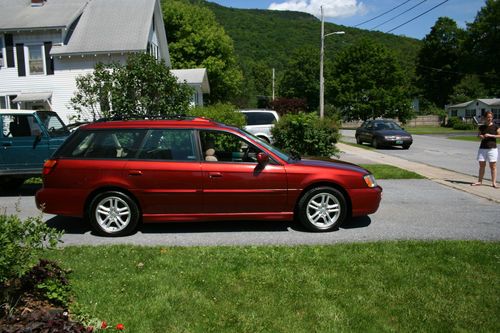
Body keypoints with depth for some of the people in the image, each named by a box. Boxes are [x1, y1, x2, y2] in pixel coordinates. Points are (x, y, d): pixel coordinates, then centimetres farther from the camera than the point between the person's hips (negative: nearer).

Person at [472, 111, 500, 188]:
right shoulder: (482, 127, 8)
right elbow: (479, 134, 18)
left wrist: (490, 135, -14)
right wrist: (481, 136, -3)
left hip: (492, 148, -3)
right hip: (482, 148, 3)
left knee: (493, 166, 0)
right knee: (481, 165, 8)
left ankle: (494, 182, 4)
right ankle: (480, 181, 16)